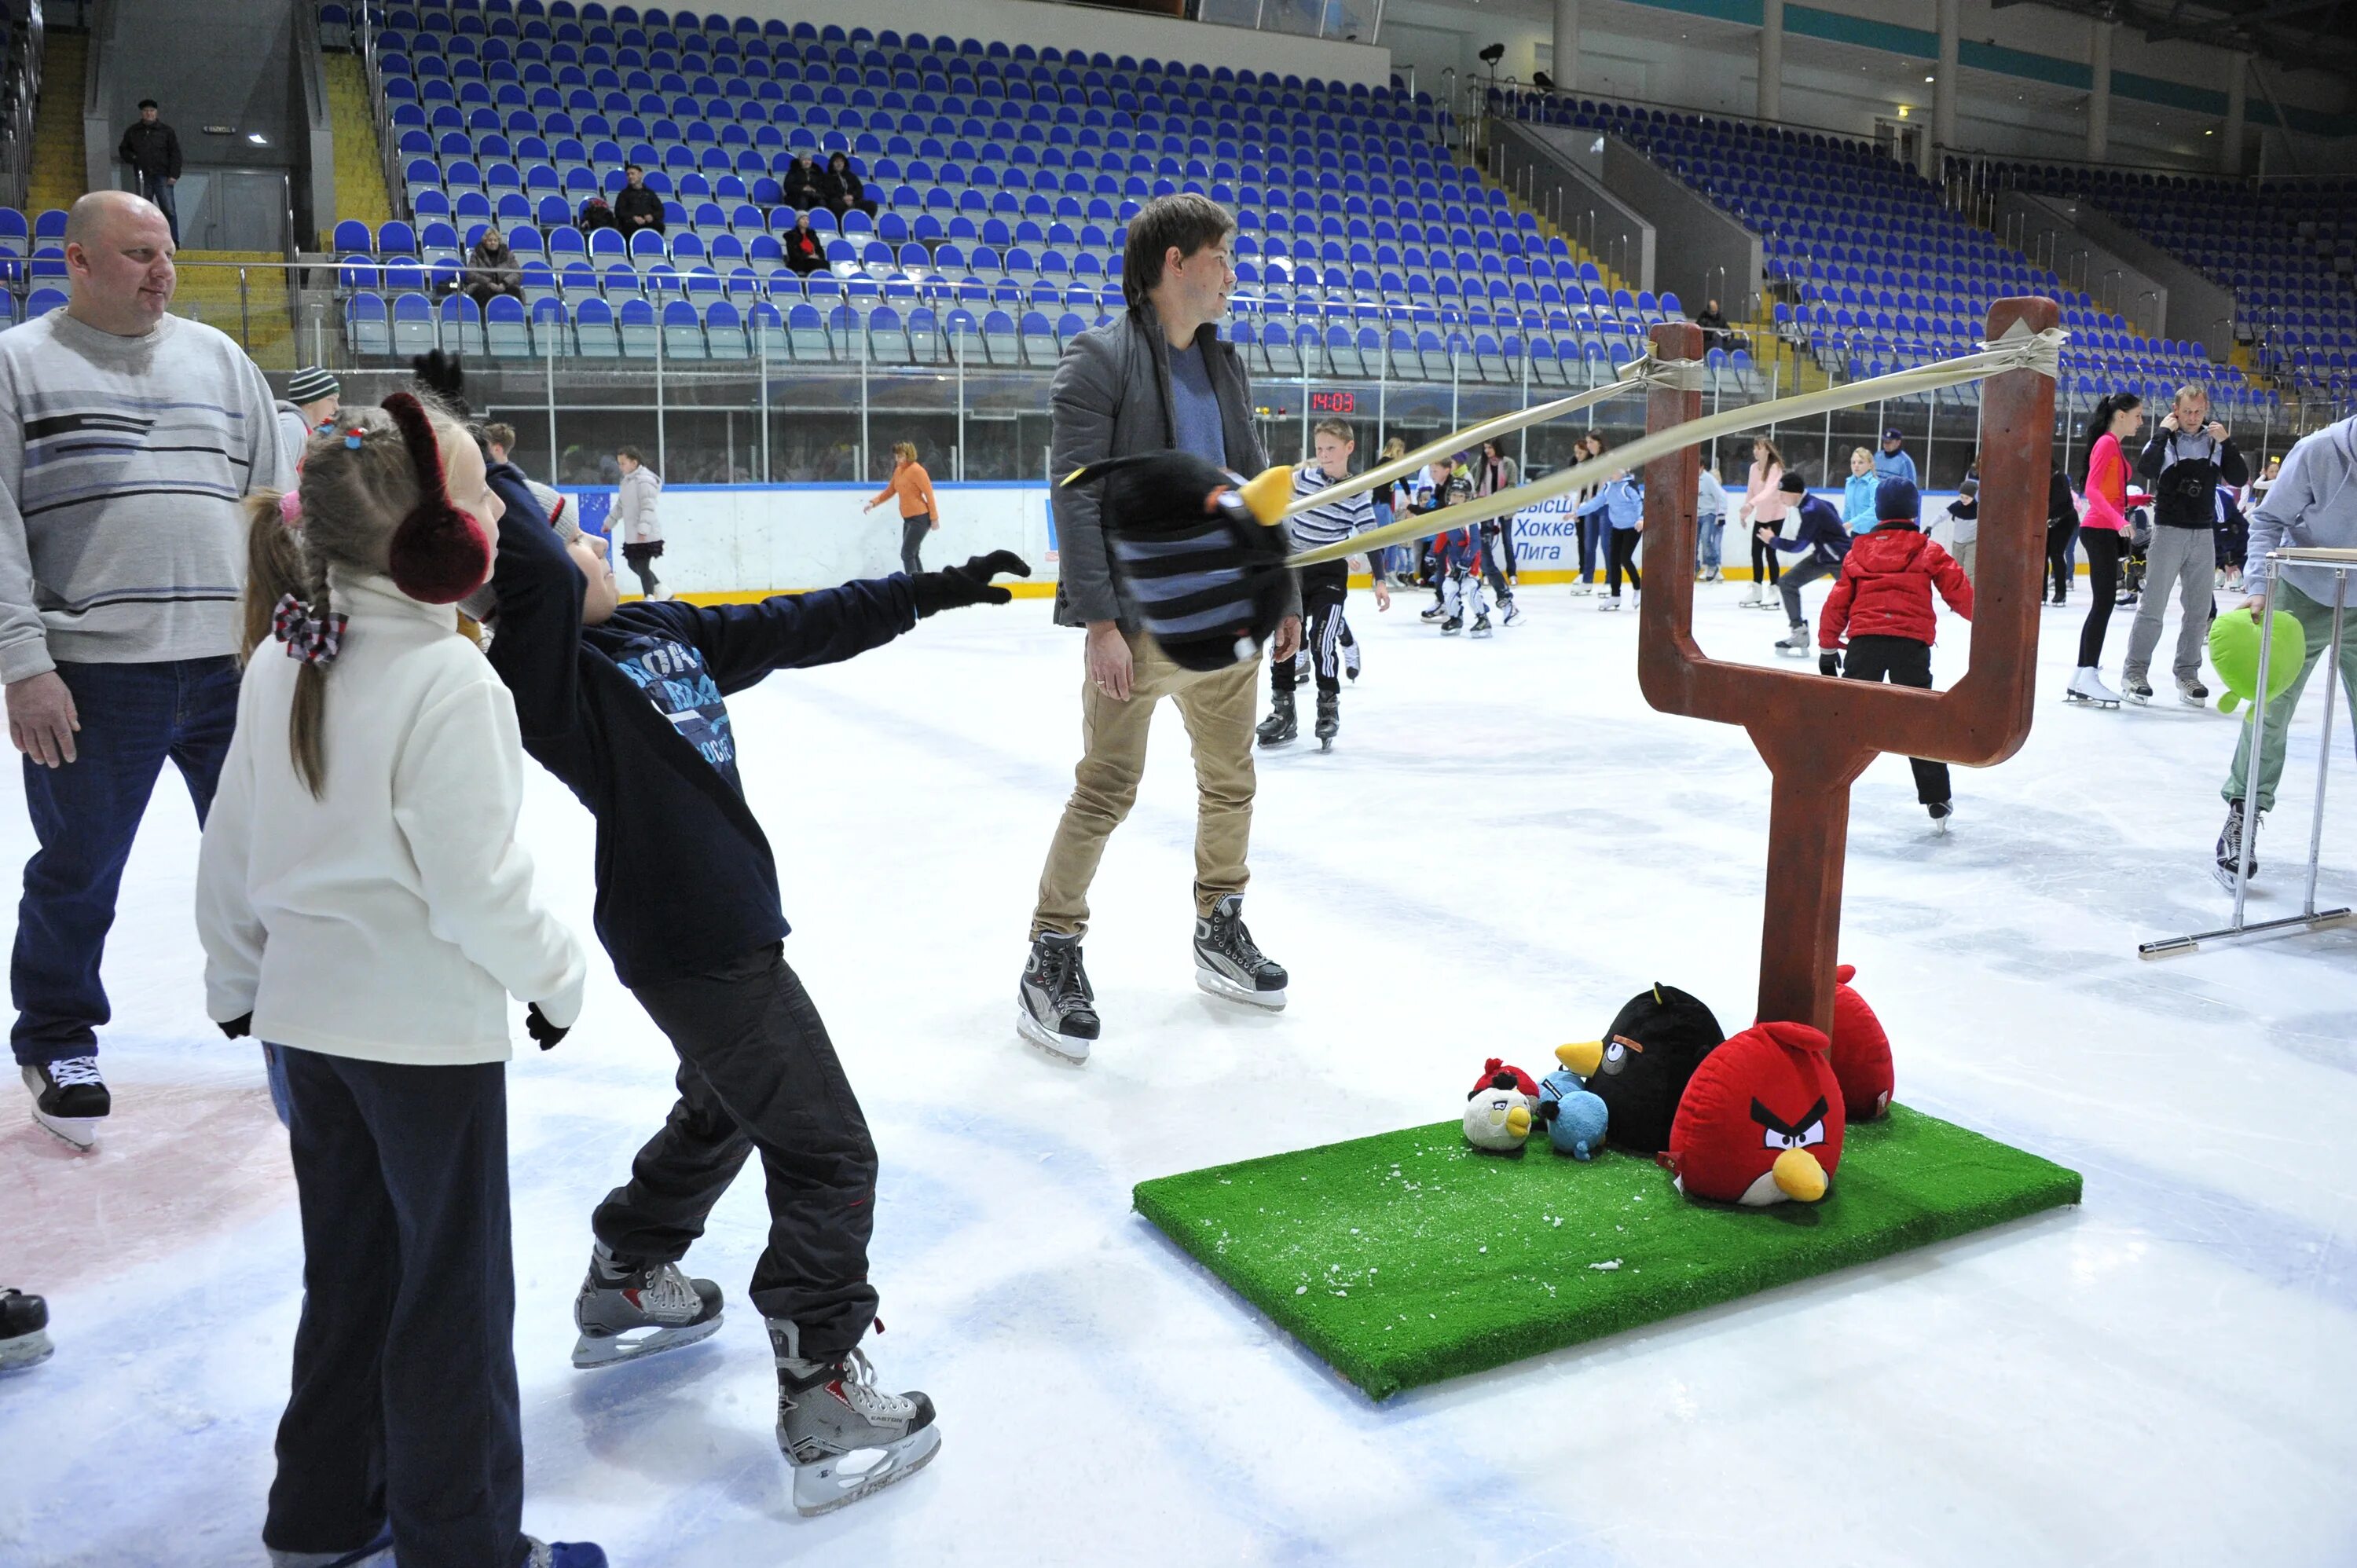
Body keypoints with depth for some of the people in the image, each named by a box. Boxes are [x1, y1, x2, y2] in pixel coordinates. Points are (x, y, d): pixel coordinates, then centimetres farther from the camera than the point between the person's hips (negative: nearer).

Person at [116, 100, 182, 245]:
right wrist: (132, 158, 0)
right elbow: (123, 150, 22)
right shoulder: (132, 132, 13)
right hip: (143, 177, 3)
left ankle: (173, 241, -8)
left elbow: (175, 154, 3)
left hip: (162, 177, -3)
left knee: (169, 210, -10)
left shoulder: (167, 131, 6)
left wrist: (174, 175, -6)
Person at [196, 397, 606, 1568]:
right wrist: (555, 977, -6)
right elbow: (475, 887, -22)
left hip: (309, 1011, 8)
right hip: (426, 1028, -8)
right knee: (455, 1291, 7)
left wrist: (236, 976, 21)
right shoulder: (446, 682, -22)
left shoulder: (283, 664, 2)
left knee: (349, 1267, 22)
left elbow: (231, 845, 9)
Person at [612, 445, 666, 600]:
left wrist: (643, 530, -30)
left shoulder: (644, 480, -16)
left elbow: (648, 507, -24)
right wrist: (610, 523, 25)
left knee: (642, 567, -6)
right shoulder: (627, 480, 13)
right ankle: (662, 590, 23)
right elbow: (620, 505, 24)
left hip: (646, 535, -10)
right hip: (632, 535, 10)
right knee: (634, 565, 15)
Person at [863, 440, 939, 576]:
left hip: (920, 518, -9)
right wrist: (873, 503, 4)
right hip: (908, 519, 9)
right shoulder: (898, 470, 10)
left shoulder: (917, 470, -14)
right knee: (911, 555, 10)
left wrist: (934, 518, -14)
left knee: (907, 554, -12)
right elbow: (889, 491, 18)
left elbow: (929, 494, -14)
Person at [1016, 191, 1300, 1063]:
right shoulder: (1099, 359, -8)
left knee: (1230, 783, 15)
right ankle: (1052, 959, 10)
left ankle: (1221, 933, 33)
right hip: (1142, 622, -7)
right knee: (1106, 791, -4)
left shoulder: (1224, 364, 15)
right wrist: (1100, 619, -21)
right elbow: (1077, 497, -15)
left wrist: (1284, 596, 17)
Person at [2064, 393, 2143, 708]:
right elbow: (2092, 489, -21)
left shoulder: (2115, 446, 18)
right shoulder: (2107, 443, -10)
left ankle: (2080, 681, 10)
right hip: (2100, 530, -9)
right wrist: (2118, 519, -31)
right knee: (2103, 603, -10)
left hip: (2107, 531, 9)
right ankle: (2088, 677, -10)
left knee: (2102, 604, 8)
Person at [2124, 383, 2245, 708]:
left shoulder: (2215, 440, 6)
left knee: (2198, 609, 6)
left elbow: (2240, 479, 0)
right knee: (2153, 606, -4)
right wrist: (2163, 432, -17)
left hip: (2204, 534, 4)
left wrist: (2227, 442, -9)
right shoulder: (2164, 438, -3)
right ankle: (2135, 671, 1)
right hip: (2168, 531, -4)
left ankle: (2187, 673, 14)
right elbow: (2145, 470, -22)